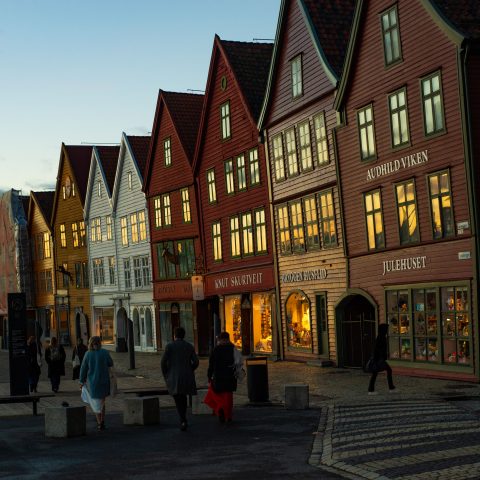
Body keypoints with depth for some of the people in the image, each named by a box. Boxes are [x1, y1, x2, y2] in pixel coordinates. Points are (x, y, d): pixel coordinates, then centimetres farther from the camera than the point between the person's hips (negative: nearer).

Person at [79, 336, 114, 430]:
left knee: (96, 402, 11)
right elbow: (111, 364, 3)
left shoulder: (88, 354, -8)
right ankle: (102, 421, 15)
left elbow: (83, 369, -3)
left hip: (92, 382, -1)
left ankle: (99, 423, 6)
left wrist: (82, 381, 7)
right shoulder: (104, 352, -9)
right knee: (102, 401, 20)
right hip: (104, 381, 1)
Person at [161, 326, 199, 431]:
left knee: (178, 399, 1)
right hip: (187, 377, 3)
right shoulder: (189, 346, 5)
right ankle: (183, 418, 24)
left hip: (174, 378, -3)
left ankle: (183, 421, -16)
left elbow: (163, 362, -8)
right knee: (183, 397, 21)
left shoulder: (169, 346, -4)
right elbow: (195, 362, 1)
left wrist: (165, 375, 6)